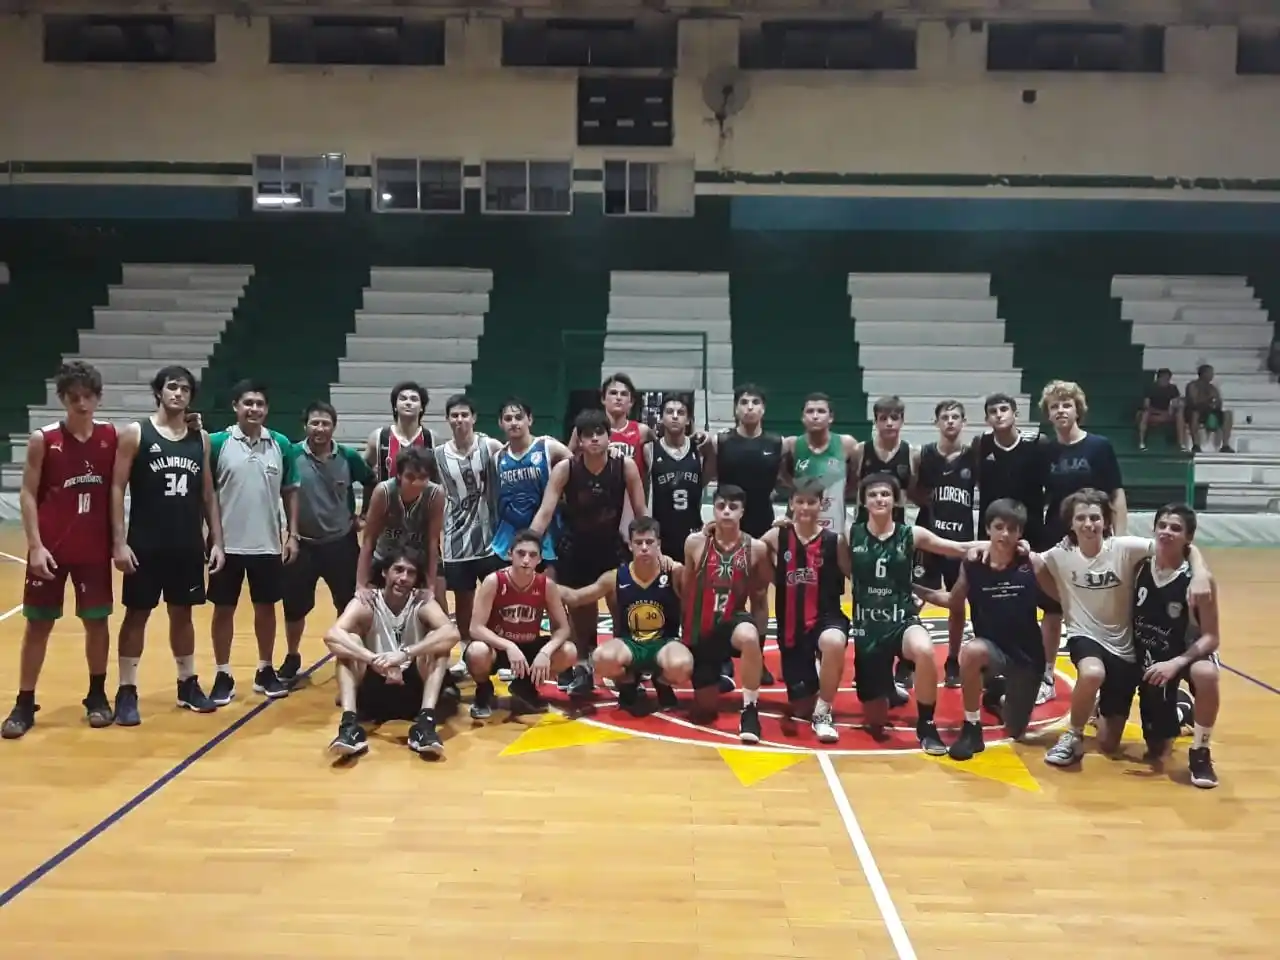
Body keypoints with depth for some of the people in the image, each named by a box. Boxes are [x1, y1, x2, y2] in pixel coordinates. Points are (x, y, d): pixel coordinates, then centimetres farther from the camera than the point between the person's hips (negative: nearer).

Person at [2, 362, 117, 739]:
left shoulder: (111, 437, -1)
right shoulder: (43, 439, -6)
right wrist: (35, 545, -12)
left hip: (95, 549, 2)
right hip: (51, 548, -1)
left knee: (96, 621, 8)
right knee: (38, 624, 6)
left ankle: (97, 695, 23)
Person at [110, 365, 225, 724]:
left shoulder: (200, 438, 7)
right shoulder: (135, 434, -4)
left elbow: (208, 494, 11)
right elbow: (117, 489, -7)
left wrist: (216, 541, 5)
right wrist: (119, 541, -13)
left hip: (188, 545, 4)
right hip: (145, 545, -4)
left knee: (183, 614, 14)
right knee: (137, 614, 4)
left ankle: (188, 684, 25)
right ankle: (127, 692, 12)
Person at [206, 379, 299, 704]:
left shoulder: (281, 444, 2)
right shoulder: (218, 443, -4)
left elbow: (290, 493, 7)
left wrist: (292, 535, 2)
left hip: (268, 544, 2)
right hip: (228, 544, -2)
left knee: (266, 607, 11)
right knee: (224, 609, 7)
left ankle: (265, 671, 26)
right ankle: (223, 676, 18)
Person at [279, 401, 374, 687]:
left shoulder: (349, 457, -5)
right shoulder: (291, 456, -10)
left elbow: (372, 484, 12)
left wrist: (364, 516, 9)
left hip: (341, 543, 1)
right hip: (302, 543, -1)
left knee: (350, 605, 8)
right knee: (294, 607, 9)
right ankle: (292, 659, 30)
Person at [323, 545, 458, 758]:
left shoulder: (423, 602, -9)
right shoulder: (365, 604, -9)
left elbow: (452, 634, -30)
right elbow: (331, 635, -29)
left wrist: (405, 653, -42)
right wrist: (373, 659, -43)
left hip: (414, 689, 0)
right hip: (373, 692, 0)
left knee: (438, 643, -24)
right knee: (349, 642, -23)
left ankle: (425, 723, -37)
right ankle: (349, 724, -37)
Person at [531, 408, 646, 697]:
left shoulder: (625, 467, -15)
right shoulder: (565, 469, -16)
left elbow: (641, 514, -8)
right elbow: (545, 513, -18)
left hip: (611, 547, 0)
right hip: (574, 548, 0)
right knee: (578, 609, 10)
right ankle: (582, 667, 28)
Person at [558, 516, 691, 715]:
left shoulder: (674, 574, -7)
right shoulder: (615, 578, -2)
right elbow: (573, 597, 6)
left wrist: (677, 567, -25)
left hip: (664, 643, -1)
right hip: (628, 645, 1)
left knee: (680, 666, -37)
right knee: (603, 658, -35)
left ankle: (662, 684, 6)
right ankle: (628, 686, 4)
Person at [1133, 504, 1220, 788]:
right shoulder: (1140, 566, -10)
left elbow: (1211, 637, -19)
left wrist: (1176, 663, -32)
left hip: (1187, 652, -3)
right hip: (1149, 657, 3)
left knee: (1206, 674, -42)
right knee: (1156, 751, 7)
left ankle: (1199, 752, -19)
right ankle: (1177, 710, 44)